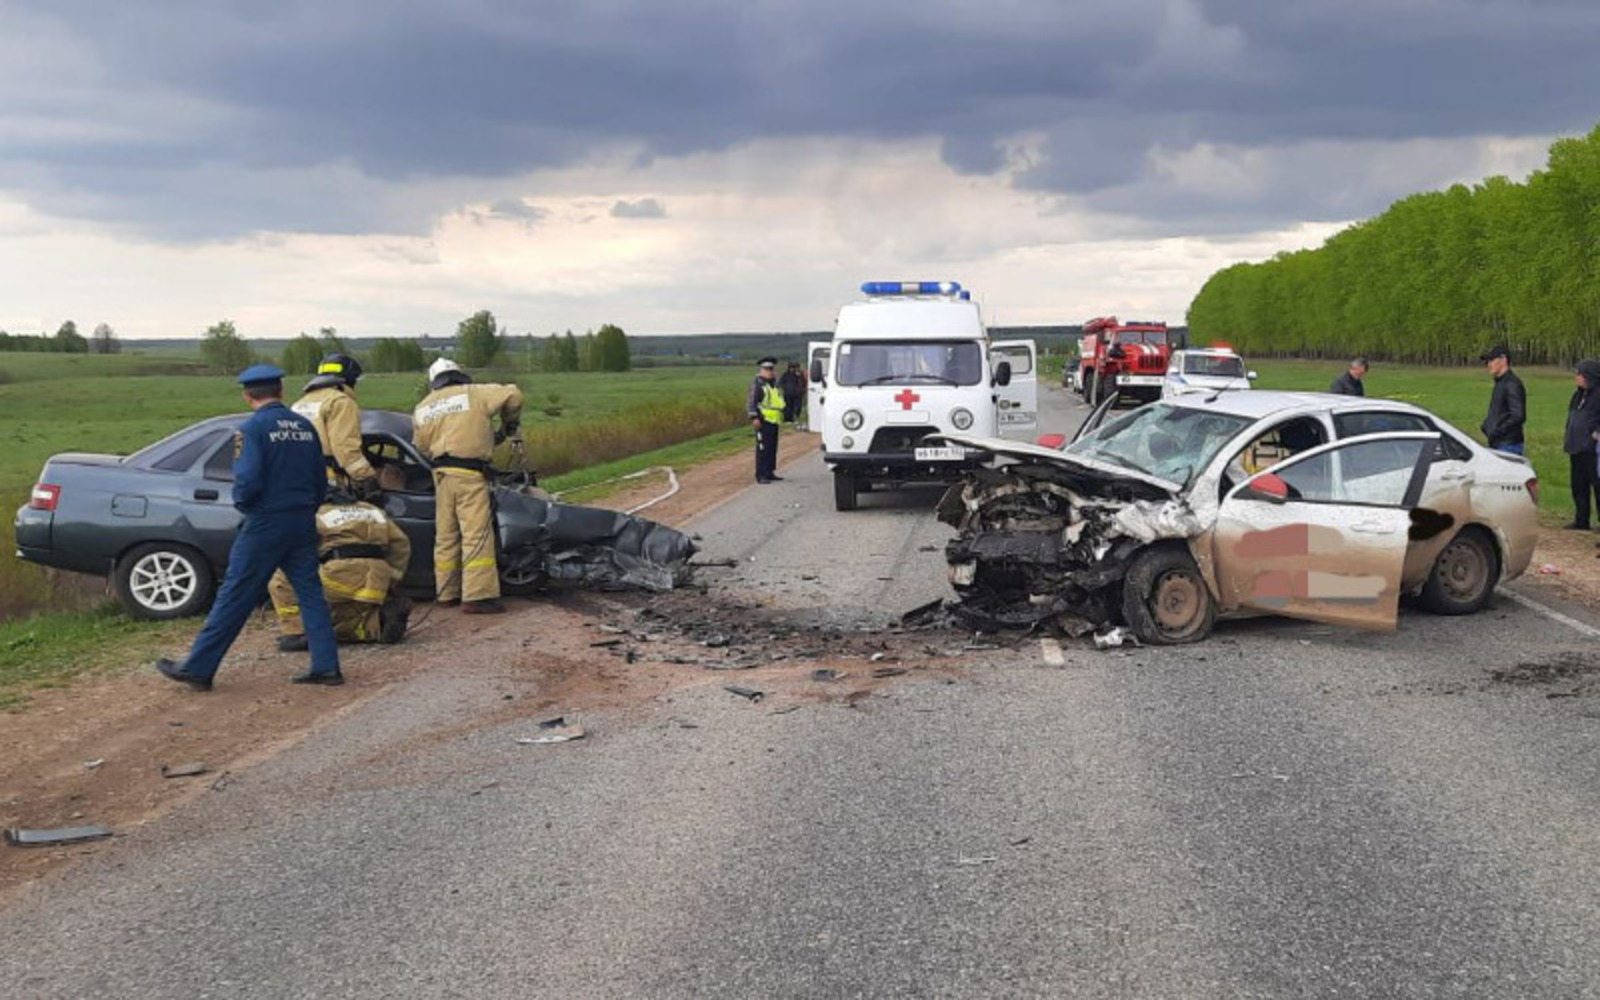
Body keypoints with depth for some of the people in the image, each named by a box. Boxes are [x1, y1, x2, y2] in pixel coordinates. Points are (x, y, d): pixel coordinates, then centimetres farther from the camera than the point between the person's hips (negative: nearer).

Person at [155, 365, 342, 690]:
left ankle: (197, 669, 9)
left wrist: (241, 502, 0)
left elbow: (248, 480, -21)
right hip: (302, 525, 5)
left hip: (264, 527, -5)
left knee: (234, 598, 1)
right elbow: (320, 482, 10)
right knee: (310, 592, 10)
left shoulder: (252, 428, -11)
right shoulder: (305, 427, 7)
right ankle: (326, 667, 8)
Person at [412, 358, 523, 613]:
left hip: (441, 474, 6)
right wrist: (510, 424, 15)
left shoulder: (422, 408, 18)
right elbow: (512, 395, 0)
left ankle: (446, 593, 17)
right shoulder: (473, 393, 3)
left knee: (445, 535, 12)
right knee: (477, 534, -8)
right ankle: (477, 595, -14)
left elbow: (421, 446, 16)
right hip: (469, 473, -6)